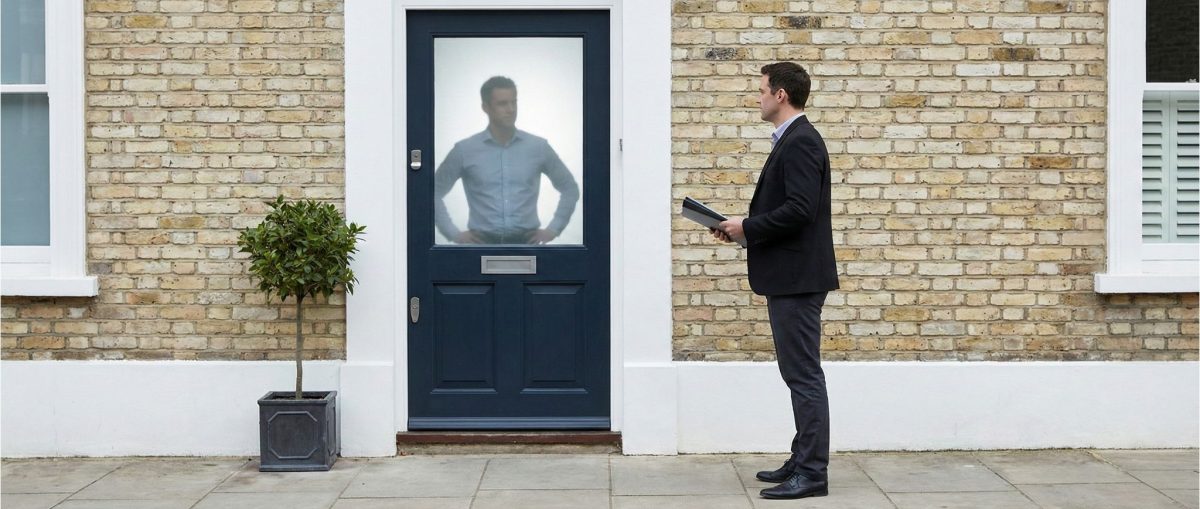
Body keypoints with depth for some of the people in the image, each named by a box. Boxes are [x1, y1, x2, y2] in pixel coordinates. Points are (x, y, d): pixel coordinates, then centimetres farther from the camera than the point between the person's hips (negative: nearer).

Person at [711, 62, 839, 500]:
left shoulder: (801, 142, -16)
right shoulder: (792, 140, 16)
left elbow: (800, 209, -25)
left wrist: (747, 227, -15)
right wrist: (744, 228, 8)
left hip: (797, 278, -11)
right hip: (789, 277, 11)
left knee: (804, 374, -7)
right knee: (800, 373, 14)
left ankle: (812, 472, -2)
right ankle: (804, 460, 22)